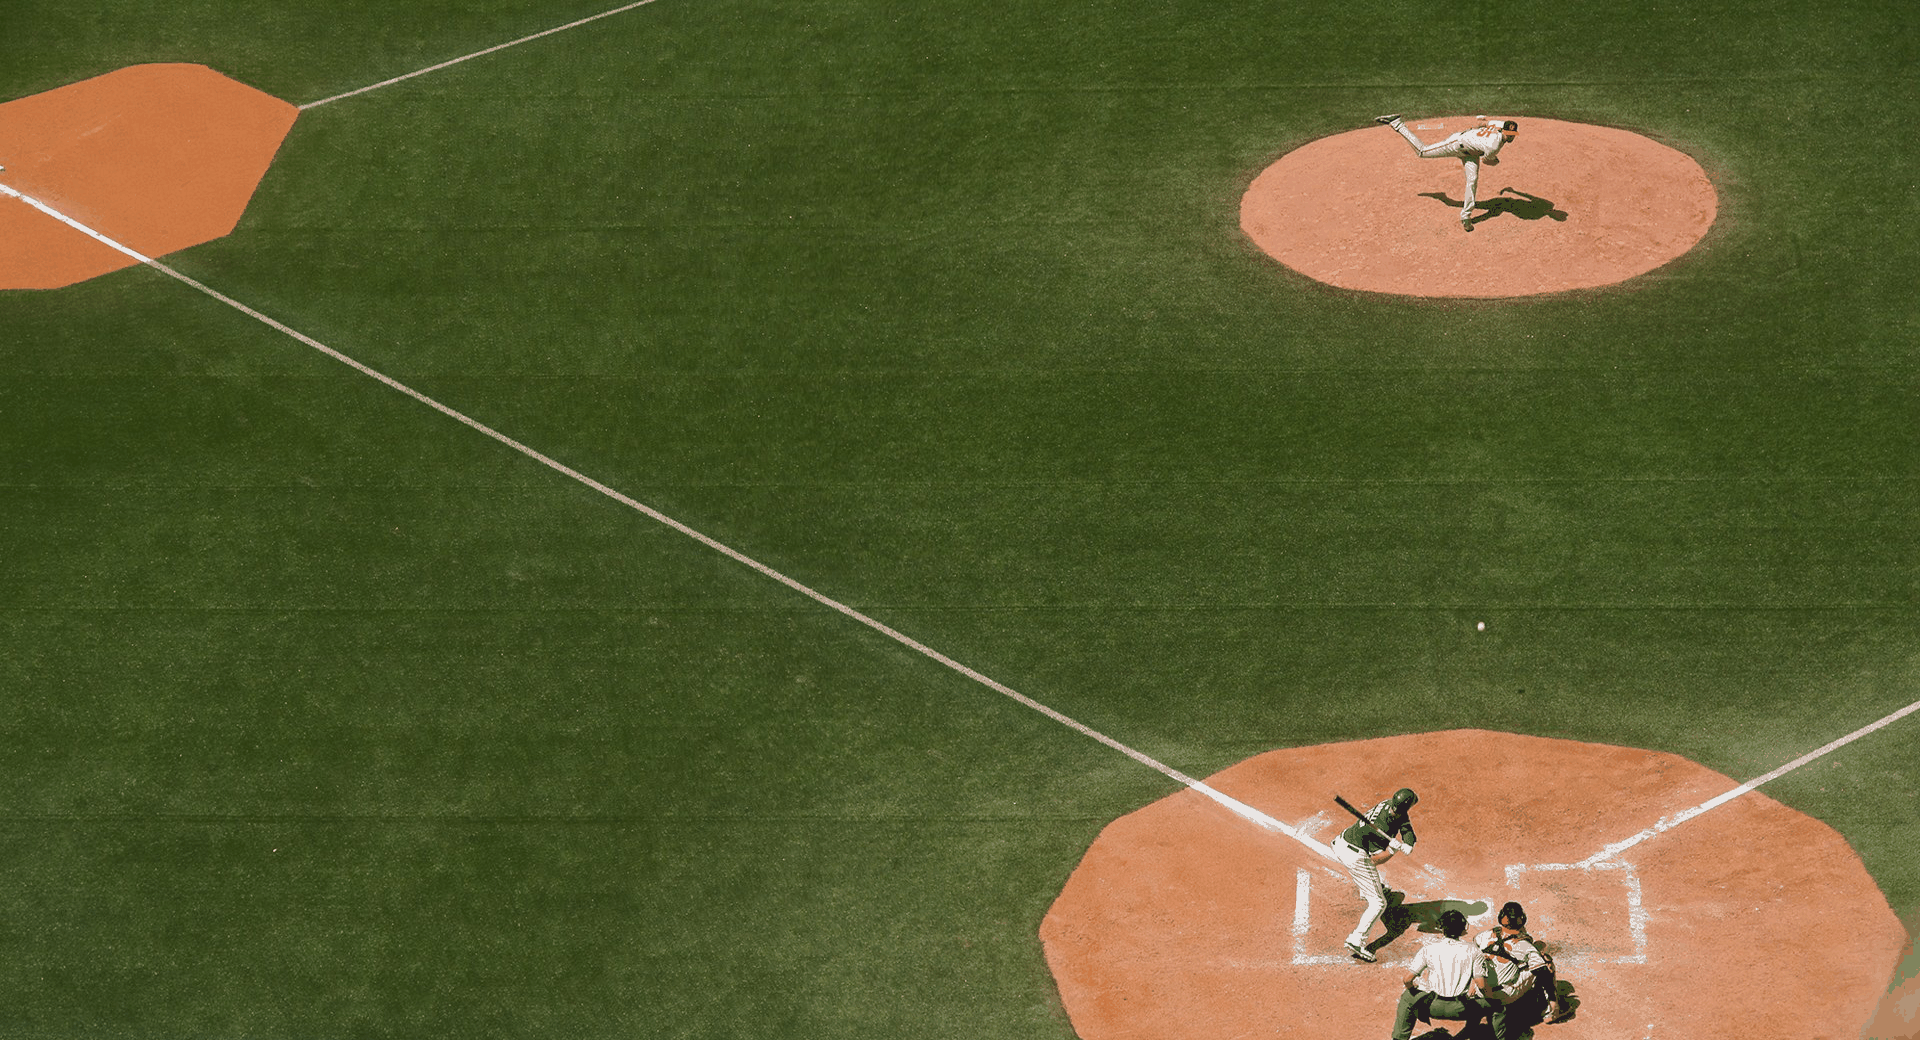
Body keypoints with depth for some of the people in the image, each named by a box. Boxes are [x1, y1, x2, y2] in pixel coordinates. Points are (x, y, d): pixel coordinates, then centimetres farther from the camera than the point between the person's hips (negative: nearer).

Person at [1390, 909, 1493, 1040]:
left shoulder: (1428, 949, 0)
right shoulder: (1473, 951, -1)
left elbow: (1408, 979, 1)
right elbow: (1482, 985, -4)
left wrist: (1410, 985, 25)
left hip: (1434, 1007, 1)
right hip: (1461, 1009, -1)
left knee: (1407, 998, 33)